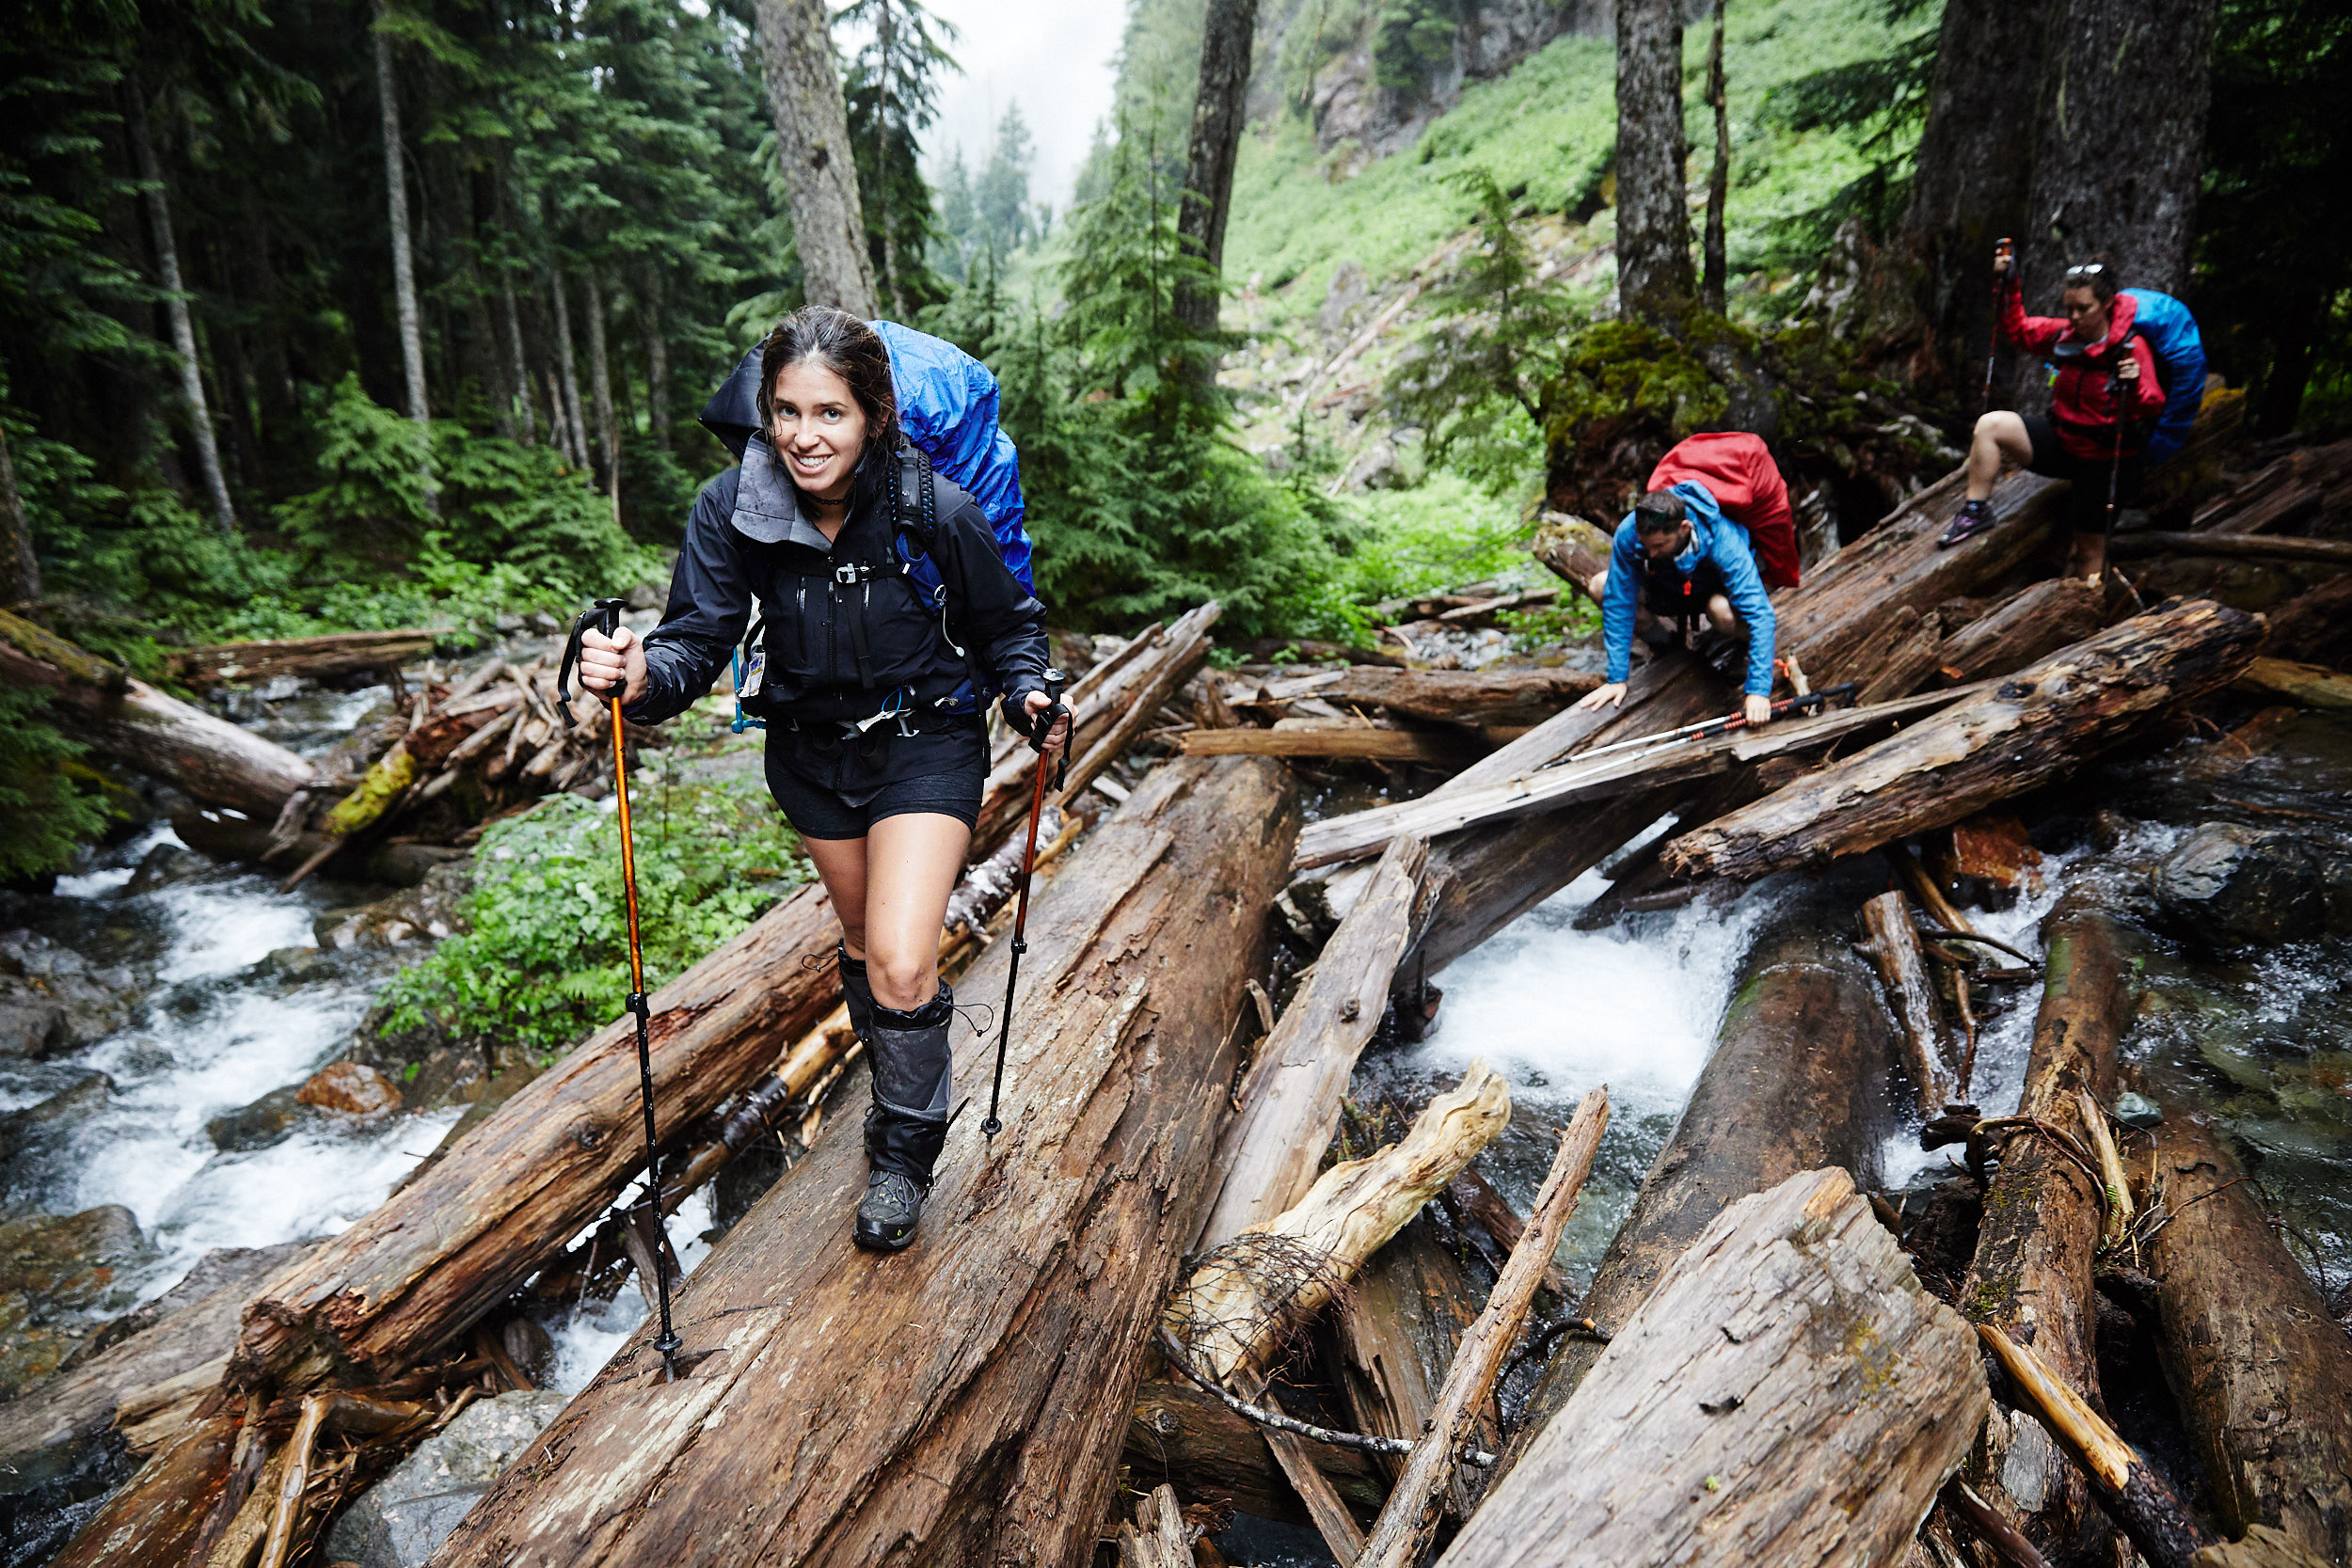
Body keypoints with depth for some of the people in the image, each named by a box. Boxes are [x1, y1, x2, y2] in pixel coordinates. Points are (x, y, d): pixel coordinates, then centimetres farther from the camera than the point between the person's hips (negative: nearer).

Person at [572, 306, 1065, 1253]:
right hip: (810, 753, 4)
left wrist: (1028, 695, -22)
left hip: (925, 746, -3)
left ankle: (903, 1156, 13)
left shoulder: (934, 509, -21)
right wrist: (643, 678, -37)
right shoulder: (732, 509, -15)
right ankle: (899, 1087, 49)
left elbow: (1006, 623, -6)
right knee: (861, 939, 20)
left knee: (902, 964, -14)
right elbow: (698, 640, -16)